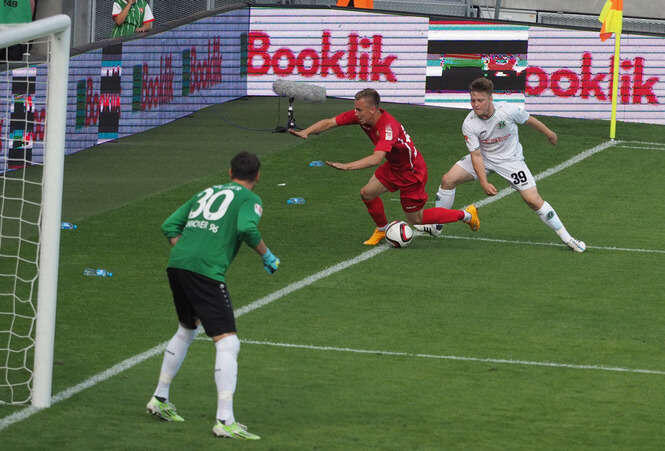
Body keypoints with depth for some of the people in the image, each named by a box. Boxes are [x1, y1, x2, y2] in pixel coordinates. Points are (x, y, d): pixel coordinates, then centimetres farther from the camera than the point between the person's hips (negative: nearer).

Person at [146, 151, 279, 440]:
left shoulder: (206, 193, 26)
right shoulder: (249, 199, 7)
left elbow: (170, 226, 20)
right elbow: (247, 229, -13)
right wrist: (267, 256, 1)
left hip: (176, 265, 8)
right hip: (207, 272, -8)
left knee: (187, 329, 30)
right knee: (228, 343, -8)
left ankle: (159, 400, 38)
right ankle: (225, 421, -17)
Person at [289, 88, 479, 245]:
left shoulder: (388, 127, -38)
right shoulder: (360, 116, -14)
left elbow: (377, 158, -49)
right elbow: (329, 122, -13)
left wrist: (347, 166, -57)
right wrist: (306, 132, -29)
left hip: (412, 172, -8)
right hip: (393, 166, 8)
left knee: (415, 219, 5)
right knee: (367, 193, -3)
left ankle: (465, 214, 20)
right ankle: (382, 229, 23)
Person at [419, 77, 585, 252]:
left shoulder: (508, 111, -26)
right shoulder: (469, 124, -22)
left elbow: (529, 120, -5)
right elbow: (476, 155, -19)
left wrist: (549, 133, 12)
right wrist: (484, 182, -31)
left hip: (510, 158, -2)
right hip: (483, 158, 2)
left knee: (533, 201, -12)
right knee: (447, 180, -8)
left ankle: (566, 238, 0)